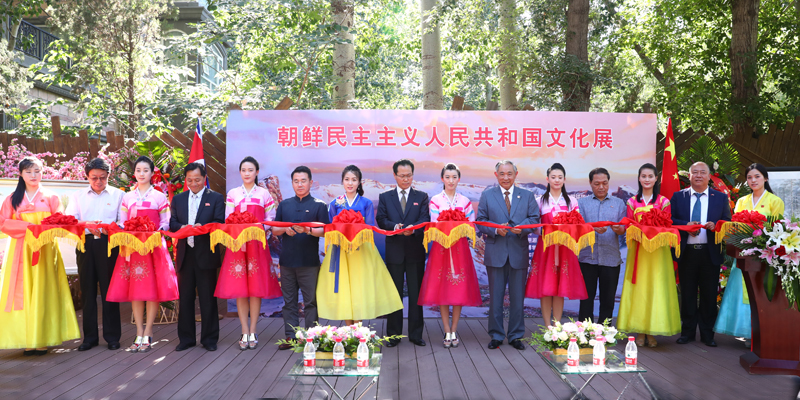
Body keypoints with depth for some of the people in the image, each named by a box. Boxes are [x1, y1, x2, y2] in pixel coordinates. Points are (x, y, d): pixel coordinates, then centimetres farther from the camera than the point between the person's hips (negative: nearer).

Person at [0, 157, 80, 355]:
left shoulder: (51, 197, 10)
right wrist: (27, 226, -12)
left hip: (45, 250, -1)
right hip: (20, 250, 1)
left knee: (43, 292, -5)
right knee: (23, 292, -3)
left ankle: (42, 340, -3)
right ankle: (26, 340, -1)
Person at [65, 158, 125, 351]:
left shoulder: (118, 195, 9)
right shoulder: (77, 195, 15)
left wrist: (111, 227, -20)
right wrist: (86, 224, -19)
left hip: (109, 244, -2)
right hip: (85, 244, 2)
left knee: (109, 290, 0)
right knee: (88, 290, 4)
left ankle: (112, 336, 7)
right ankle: (90, 336, 13)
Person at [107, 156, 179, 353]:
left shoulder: (160, 197, 4)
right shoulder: (127, 197, 11)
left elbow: (165, 223, 4)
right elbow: (121, 223, 10)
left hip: (154, 246, -2)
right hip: (132, 246, 2)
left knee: (153, 289, -4)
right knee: (135, 290, 2)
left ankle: (147, 334, 5)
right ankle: (140, 334, 10)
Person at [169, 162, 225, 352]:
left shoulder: (216, 198, 4)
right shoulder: (178, 199, 14)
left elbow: (219, 223, -6)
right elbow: (172, 223, 6)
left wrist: (202, 227, -24)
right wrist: (183, 227, -15)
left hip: (206, 255, -3)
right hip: (185, 254, 3)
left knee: (208, 299, 2)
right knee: (185, 298, 9)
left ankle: (209, 339, 11)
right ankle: (186, 338, 19)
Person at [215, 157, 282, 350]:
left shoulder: (264, 194, 7)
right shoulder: (233, 194, 9)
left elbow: (270, 220, 4)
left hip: (257, 245, -1)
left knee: (256, 288, -1)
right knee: (239, 289, -1)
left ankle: (253, 332, 7)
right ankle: (245, 332, 6)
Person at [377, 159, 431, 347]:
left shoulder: (422, 197, 9)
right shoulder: (385, 197, 10)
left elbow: (425, 219, -3)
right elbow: (381, 219, -1)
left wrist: (413, 228, -24)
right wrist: (394, 226, -21)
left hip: (415, 251, 0)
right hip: (394, 251, 0)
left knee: (416, 293, 4)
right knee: (394, 293, 5)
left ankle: (416, 334, 12)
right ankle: (393, 334, 12)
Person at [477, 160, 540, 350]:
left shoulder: (528, 196, 9)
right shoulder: (487, 195, 7)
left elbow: (534, 219, 3)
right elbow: (480, 221, 2)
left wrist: (522, 228, -17)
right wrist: (496, 229, -15)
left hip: (519, 253, 1)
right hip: (495, 253, -1)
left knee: (517, 298, 7)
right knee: (495, 297, 5)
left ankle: (515, 336, 19)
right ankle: (496, 335, 16)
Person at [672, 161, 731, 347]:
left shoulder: (721, 197, 8)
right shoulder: (678, 196, 7)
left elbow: (728, 222, 5)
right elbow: (669, 220, 2)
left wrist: (715, 225, -16)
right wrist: (686, 225, -15)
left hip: (710, 253, 0)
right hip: (686, 253, 0)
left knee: (710, 295, 5)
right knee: (687, 294, 6)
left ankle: (707, 334, 15)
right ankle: (687, 332, 16)